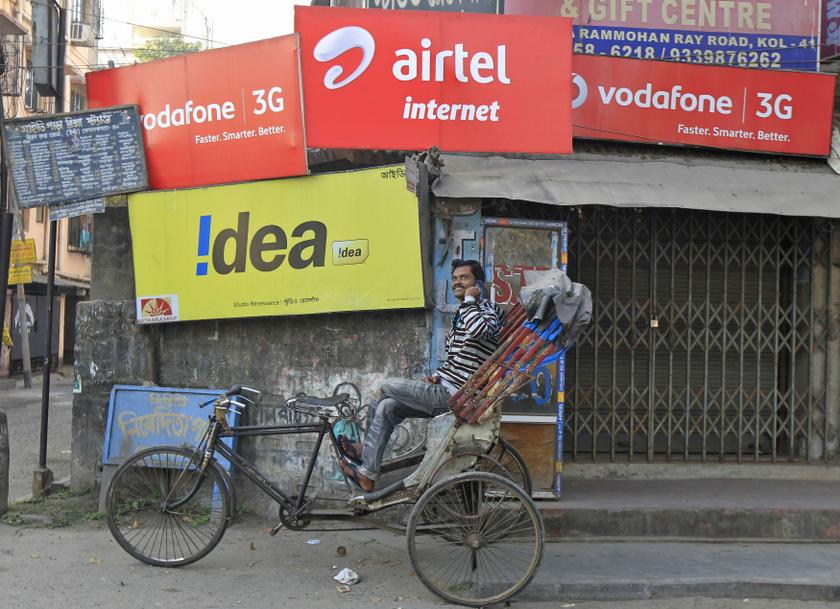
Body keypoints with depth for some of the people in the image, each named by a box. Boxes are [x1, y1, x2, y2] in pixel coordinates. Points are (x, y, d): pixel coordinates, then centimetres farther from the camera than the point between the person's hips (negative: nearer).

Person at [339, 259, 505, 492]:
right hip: (445, 389, 9)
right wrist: (437, 375, 8)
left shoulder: (488, 310, -8)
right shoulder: (460, 315, 20)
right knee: (386, 407, 1)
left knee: (387, 387, -5)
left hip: (453, 395, -9)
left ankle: (367, 451, 14)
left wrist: (469, 299, -18)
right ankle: (367, 474, 7)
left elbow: (478, 330, -35)